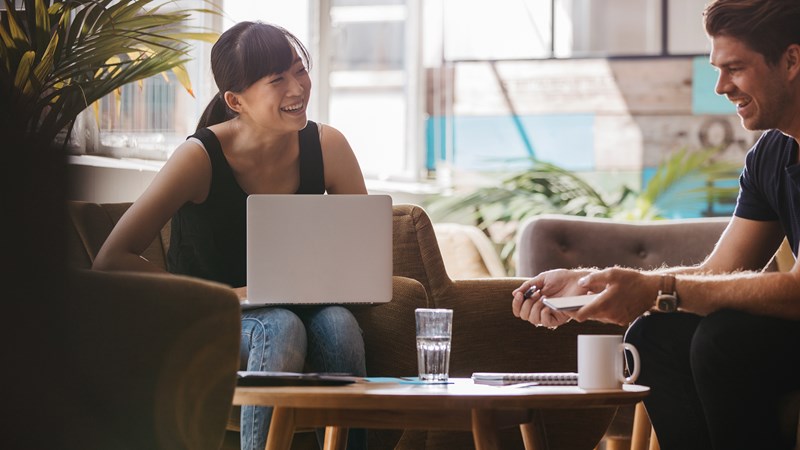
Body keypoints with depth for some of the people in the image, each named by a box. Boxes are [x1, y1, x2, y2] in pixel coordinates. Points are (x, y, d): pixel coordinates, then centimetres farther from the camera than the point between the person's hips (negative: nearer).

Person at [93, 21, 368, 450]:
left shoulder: (326, 146, -5)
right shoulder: (201, 157, -17)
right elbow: (111, 261, -19)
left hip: (295, 309, 3)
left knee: (337, 321, -30)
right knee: (280, 326, -34)